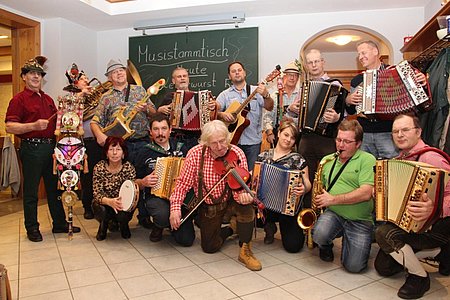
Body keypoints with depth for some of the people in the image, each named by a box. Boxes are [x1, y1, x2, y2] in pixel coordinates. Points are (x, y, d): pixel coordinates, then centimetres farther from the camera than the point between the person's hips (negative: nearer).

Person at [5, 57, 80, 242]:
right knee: (31, 191, 3)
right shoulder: (19, 100, -4)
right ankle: (32, 228, 17)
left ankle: (60, 224, 23)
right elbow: (9, 127, -13)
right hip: (31, 148, -7)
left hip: (51, 147, 7)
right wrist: (34, 126, -24)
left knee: (54, 187, 13)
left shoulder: (48, 99, 18)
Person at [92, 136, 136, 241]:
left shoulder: (129, 168, -12)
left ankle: (123, 225, 9)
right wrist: (110, 201, -39)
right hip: (104, 204, 1)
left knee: (122, 215, -32)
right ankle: (103, 226, 7)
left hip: (123, 205, 0)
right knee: (102, 210, -32)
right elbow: (97, 194, -17)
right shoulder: (99, 167, -12)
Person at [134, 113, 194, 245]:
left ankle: (171, 224, 23)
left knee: (187, 239, -11)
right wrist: (143, 182, -13)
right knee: (163, 215, -37)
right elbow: (136, 183, 9)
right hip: (155, 196, -2)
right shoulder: (145, 153, 4)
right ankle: (158, 226, 2)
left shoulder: (181, 149, 8)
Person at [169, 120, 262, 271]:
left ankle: (245, 251, -11)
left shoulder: (237, 154, -20)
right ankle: (230, 229, 36)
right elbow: (183, 183, -14)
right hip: (208, 205, 1)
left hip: (230, 200, -1)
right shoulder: (195, 154, -20)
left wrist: (242, 194, -44)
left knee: (246, 205, -34)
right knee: (210, 247, 2)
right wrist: (175, 207, -25)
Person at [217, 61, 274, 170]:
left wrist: (266, 95, -26)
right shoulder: (225, 94, 8)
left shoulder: (256, 91, 6)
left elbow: (269, 107, -7)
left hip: (253, 141, 0)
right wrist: (221, 114, -20)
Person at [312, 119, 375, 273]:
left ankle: (346, 239, 22)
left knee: (354, 266, -12)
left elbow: (366, 193, -18)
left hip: (360, 221, -2)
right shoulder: (327, 161, 9)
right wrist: (318, 201, 0)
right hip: (333, 214, 3)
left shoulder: (367, 160, -6)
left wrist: (332, 199, -19)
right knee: (319, 234, -29)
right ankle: (326, 245, 9)